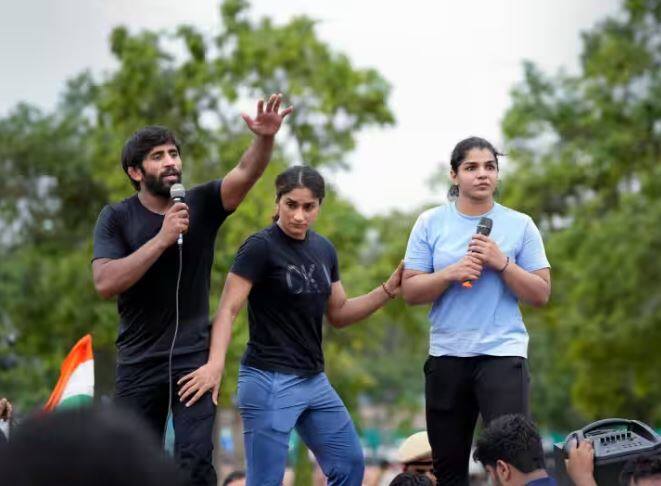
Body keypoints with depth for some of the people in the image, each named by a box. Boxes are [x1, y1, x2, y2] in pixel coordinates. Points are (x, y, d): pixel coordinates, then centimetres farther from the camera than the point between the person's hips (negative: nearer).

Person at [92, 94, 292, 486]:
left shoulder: (201, 204, 0)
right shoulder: (117, 218, -3)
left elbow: (247, 174, -19)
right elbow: (105, 283, -17)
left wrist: (266, 138, -39)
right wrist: (162, 238, -22)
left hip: (194, 358, -1)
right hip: (138, 363, 1)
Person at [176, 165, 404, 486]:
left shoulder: (324, 250, 10)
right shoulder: (261, 247, -11)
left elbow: (338, 314, 18)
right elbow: (228, 310, -16)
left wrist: (388, 290, 4)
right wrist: (216, 363, -31)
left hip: (314, 381, 8)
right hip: (270, 380, -8)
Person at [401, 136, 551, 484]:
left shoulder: (520, 225, 2)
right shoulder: (430, 223, 3)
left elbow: (541, 294, 0)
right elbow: (410, 291, 1)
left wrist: (502, 263, -14)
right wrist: (452, 273, -15)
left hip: (503, 353, -2)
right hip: (446, 355, 2)